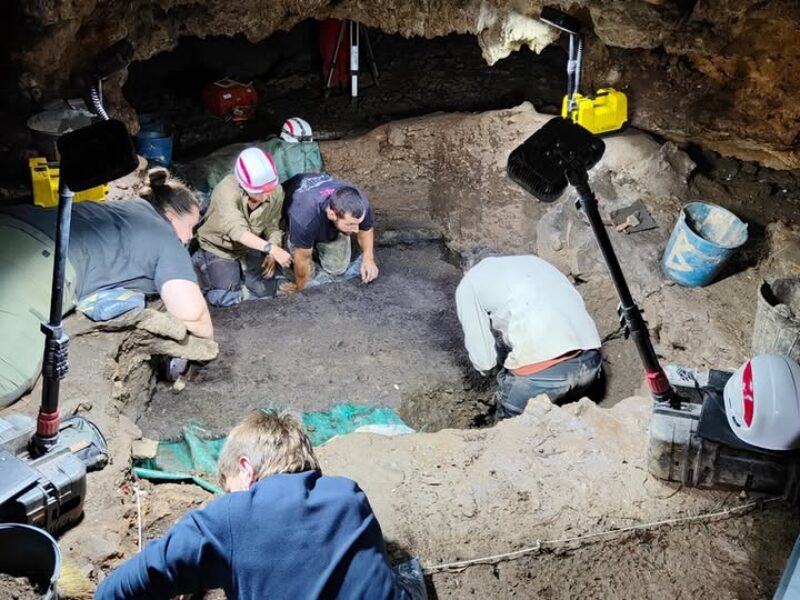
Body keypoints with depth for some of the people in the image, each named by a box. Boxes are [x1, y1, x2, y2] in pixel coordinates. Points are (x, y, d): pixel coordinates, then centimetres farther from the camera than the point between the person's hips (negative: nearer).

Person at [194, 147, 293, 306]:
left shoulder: (276, 192, -22)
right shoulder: (227, 191, -37)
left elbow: (273, 226, -10)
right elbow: (238, 230, -49)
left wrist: (272, 255, -28)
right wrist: (271, 249, -60)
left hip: (249, 247, 4)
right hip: (219, 247, -4)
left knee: (266, 292, -3)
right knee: (227, 299, -13)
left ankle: (239, 268, 25)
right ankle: (203, 262, 14)